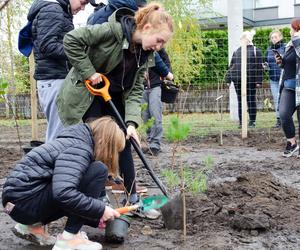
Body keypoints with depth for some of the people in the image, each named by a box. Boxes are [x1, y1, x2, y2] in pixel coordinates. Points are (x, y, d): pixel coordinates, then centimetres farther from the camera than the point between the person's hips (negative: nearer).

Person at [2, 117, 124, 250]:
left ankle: (34, 225, 14)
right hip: (24, 199, -10)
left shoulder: (75, 142, 15)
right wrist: (101, 210, -19)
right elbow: (63, 193, -31)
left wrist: (97, 218, 16)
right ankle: (69, 238, -12)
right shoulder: (79, 148, -15)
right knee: (97, 171, -16)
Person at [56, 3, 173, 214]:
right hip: (85, 95, -7)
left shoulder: (145, 55, -5)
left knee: (124, 143, 5)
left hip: (114, 97, 7)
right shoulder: (113, 30, -25)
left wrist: (131, 122, -20)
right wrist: (88, 72, -25)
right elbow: (72, 40, -26)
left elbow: (135, 90, -7)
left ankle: (133, 199, 15)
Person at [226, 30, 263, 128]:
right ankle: (241, 122, 13)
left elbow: (259, 67, -3)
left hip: (250, 80, -4)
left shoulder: (256, 51, 1)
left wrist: (259, 81, -9)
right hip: (238, 79, 4)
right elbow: (232, 65, 15)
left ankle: (252, 121, 11)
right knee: (240, 101, 7)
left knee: (251, 100, 3)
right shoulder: (237, 51, 13)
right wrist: (228, 78, 8)